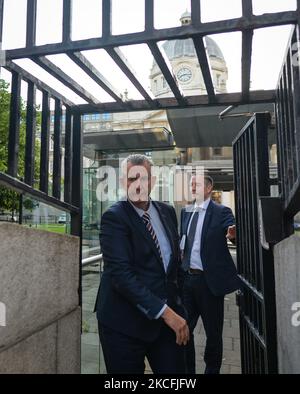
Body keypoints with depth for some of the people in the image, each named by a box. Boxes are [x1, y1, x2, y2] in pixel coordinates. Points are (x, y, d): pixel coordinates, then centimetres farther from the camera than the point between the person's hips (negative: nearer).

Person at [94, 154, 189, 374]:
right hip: (126, 322, -5)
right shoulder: (114, 217, -12)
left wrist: (175, 302, 11)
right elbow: (120, 273, -21)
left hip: (170, 315, 5)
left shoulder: (167, 212, 7)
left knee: (175, 369, 11)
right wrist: (164, 311, -22)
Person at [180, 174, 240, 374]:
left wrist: (234, 234, -42)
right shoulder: (186, 211, 9)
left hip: (210, 280, -5)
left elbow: (234, 233, -21)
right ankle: (188, 370, 33)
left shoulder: (222, 212, -7)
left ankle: (212, 370, 34)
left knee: (213, 332, 12)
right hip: (187, 277, 5)